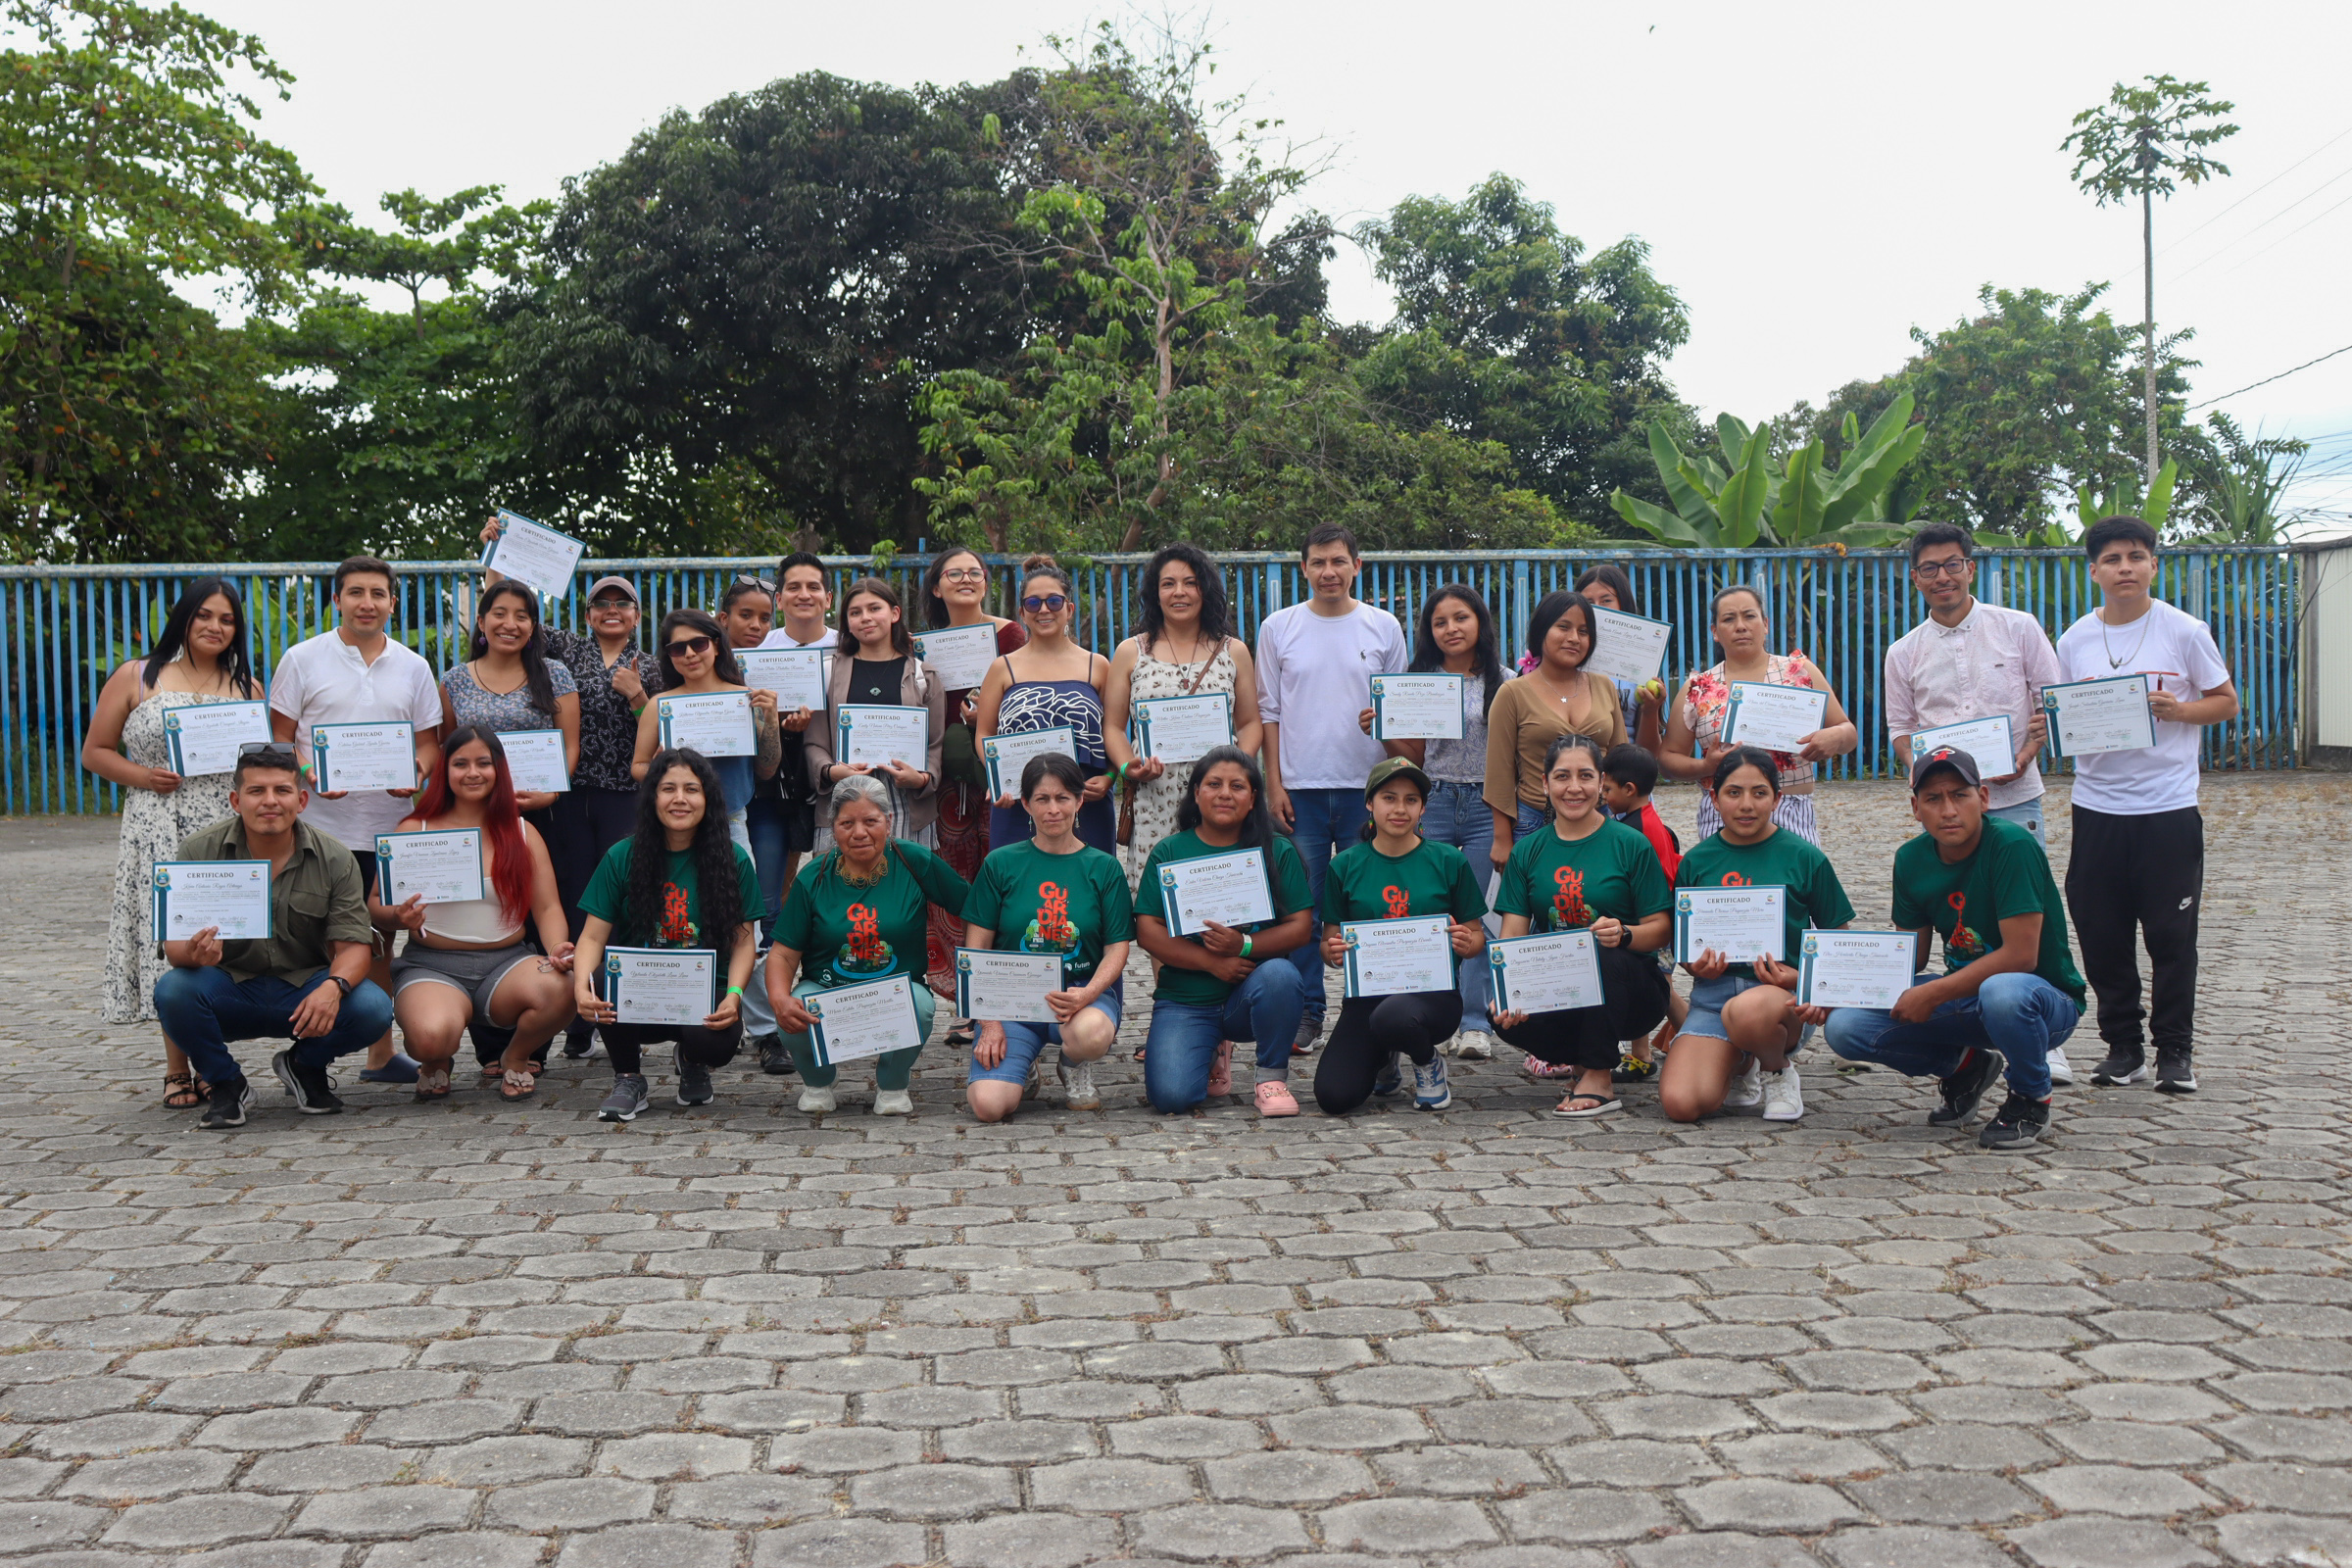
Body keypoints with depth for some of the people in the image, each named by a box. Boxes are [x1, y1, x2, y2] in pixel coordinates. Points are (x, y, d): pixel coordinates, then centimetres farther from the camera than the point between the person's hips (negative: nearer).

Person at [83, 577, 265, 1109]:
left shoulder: (246, 687, 16)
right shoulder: (136, 677, 8)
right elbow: (96, 751, 8)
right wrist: (143, 776, -10)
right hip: (158, 832, -2)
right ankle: (177, 1071, 2)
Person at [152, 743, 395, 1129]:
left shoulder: (334, 860, -4)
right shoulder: (199, 851, -6)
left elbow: (353, 944, -7)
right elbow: (175, 945, -9)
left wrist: (334, 987, -32)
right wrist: (195, 953, -36)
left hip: (305, 989, 1)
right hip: (229, 989, 0)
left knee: (373, 1008, -27)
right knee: (173, 991, -32)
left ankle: (304, 1066, 9)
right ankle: (225, 1084, -1)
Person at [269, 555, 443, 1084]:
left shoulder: (413, 667, 11)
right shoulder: (303, 660, 2)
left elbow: (429, 742, 14)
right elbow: (278, 737, 2)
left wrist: (417, 773, -8)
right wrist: (308, 773, -17)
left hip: (391, 828, 3)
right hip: (322, 826, -3)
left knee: (381, 941, 11)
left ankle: (381, 1054, 19)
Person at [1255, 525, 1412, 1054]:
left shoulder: (1384, 628, 6)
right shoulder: (1278, 628, 6)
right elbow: (1268, 711, 7)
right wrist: (1274, 783, 0)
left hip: (1368, 785, 0)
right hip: (1300, 786, 0)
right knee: (1301, 906, 1)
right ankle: (1305, 1011, 10)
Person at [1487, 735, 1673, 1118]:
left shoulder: (1630, 845, -3)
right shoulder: (1527, 852, 7)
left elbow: (1661, 929, -5)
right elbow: (1513, 934, -1)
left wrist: (1624, 935, -28)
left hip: (1628, 991, -2)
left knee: (1601, 952, -36)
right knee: (1507, 1021, -29)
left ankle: (1599, 1080, -19)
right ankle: (1583, 1057, 2)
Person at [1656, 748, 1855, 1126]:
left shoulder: (1804, 858, 2)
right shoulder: (1696, 861, 8)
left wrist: (1797, 976, -15)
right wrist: (1697, 965, -7)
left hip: (1782, 993, -2)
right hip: (1713, 989, 3)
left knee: (1745, 1012, -42)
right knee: (1680, 1104, -22)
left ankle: (1779, 1070, -4)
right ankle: (1740, 1065, 15)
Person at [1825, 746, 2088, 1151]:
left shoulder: (2012, 845, -21)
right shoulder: (1911, 859, -1)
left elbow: (2020, 954, -25)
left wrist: (1933, 995, -24)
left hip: (2044, 998, -6)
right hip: (1963, 993, 6)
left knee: (2002, 992, -43)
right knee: (1844, 1026, -15)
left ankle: (2031, 1101, -10)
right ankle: (1964, 1066, 12)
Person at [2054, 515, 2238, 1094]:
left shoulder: (2185, 632, -1)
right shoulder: (2074, 640, 6)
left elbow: (2226, 702, 4)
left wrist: (2177, 710, -14)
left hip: (2169, 807, -3)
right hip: (2097, 805, 3)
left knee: (2171, 935, 0)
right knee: (2100, 933, 5)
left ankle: (2175, 1051, 12)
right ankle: (2122, 1045, 18)